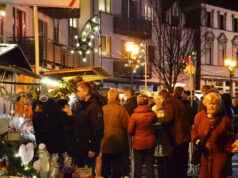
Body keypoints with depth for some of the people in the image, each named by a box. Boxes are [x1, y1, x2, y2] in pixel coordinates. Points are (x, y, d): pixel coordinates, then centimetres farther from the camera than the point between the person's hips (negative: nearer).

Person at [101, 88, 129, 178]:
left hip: (104, 144, 2)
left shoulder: (102, 109, -8)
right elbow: (126, 126, -14)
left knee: (105, 168, 12)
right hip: (118, 144, -2)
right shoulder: (121, 109, -14)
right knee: (116, 168, 9)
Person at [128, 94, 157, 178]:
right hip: (150, 142, 2)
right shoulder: (152, 114, -7)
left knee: (138, 166, 6)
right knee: (150, 165, 10)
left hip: (138, 143, -2)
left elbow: (130, 131, -8)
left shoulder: (134, 115, -16)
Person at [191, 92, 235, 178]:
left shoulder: (225, 119, -5)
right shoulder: (199, 116, 0)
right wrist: (196, 139, -4)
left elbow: (230, 137, 3)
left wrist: (228, 150, -4)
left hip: (220, 154, -2)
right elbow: (194, 130, 14)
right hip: (204, 154, 2)